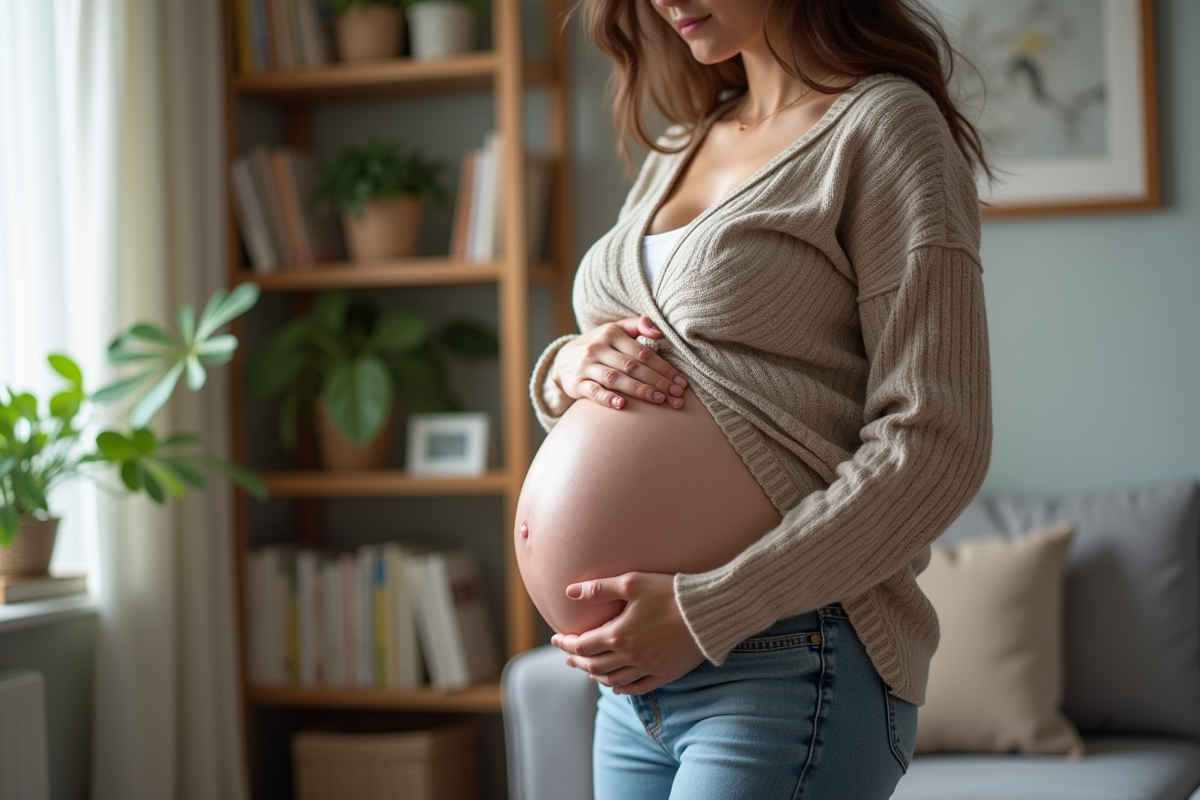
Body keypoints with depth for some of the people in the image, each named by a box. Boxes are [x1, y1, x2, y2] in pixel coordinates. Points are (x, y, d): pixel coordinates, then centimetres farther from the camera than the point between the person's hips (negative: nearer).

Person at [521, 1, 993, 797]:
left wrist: (709, 609, -18)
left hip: (792, 666, -7)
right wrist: (563, 369, -2)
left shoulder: (884, 123, -6)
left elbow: (937, 442, -14)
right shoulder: (680, 149, 16)